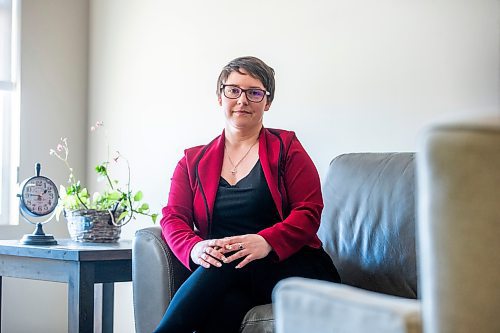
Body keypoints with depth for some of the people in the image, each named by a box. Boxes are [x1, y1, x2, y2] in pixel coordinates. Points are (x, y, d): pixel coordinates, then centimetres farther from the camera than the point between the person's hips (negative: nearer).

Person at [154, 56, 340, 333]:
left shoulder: (286, 148, 10)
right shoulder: (194, 161, 18)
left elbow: (308, 212, -1)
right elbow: (173, 217, 7)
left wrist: (266, 242, -22)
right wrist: (195, 248, -18)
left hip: (289, 265, -1)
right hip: (224, 277, 1)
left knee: (228, 264, -34)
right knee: (225, 304, -37)